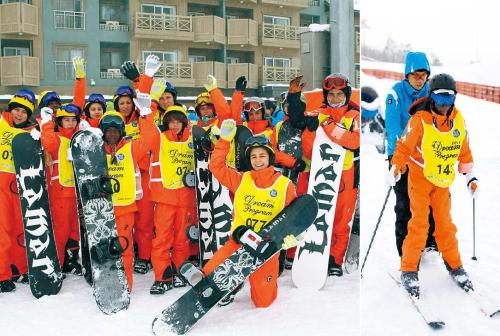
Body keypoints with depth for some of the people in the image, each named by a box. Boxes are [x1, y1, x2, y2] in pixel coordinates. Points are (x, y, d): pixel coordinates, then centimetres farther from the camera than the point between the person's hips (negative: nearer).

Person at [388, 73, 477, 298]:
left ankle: (454, 265, 25)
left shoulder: (458, 119, -2)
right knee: (419, 222, -7)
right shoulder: (420, 120, -17)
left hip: (443, 180, 4)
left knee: (445, 222, 8)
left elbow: (464, 150, 9)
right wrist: (396, 169, -27)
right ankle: (409, 270, 4)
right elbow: (404, 147, -13)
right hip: (419, 177, -4)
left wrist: (470, 177, 8)